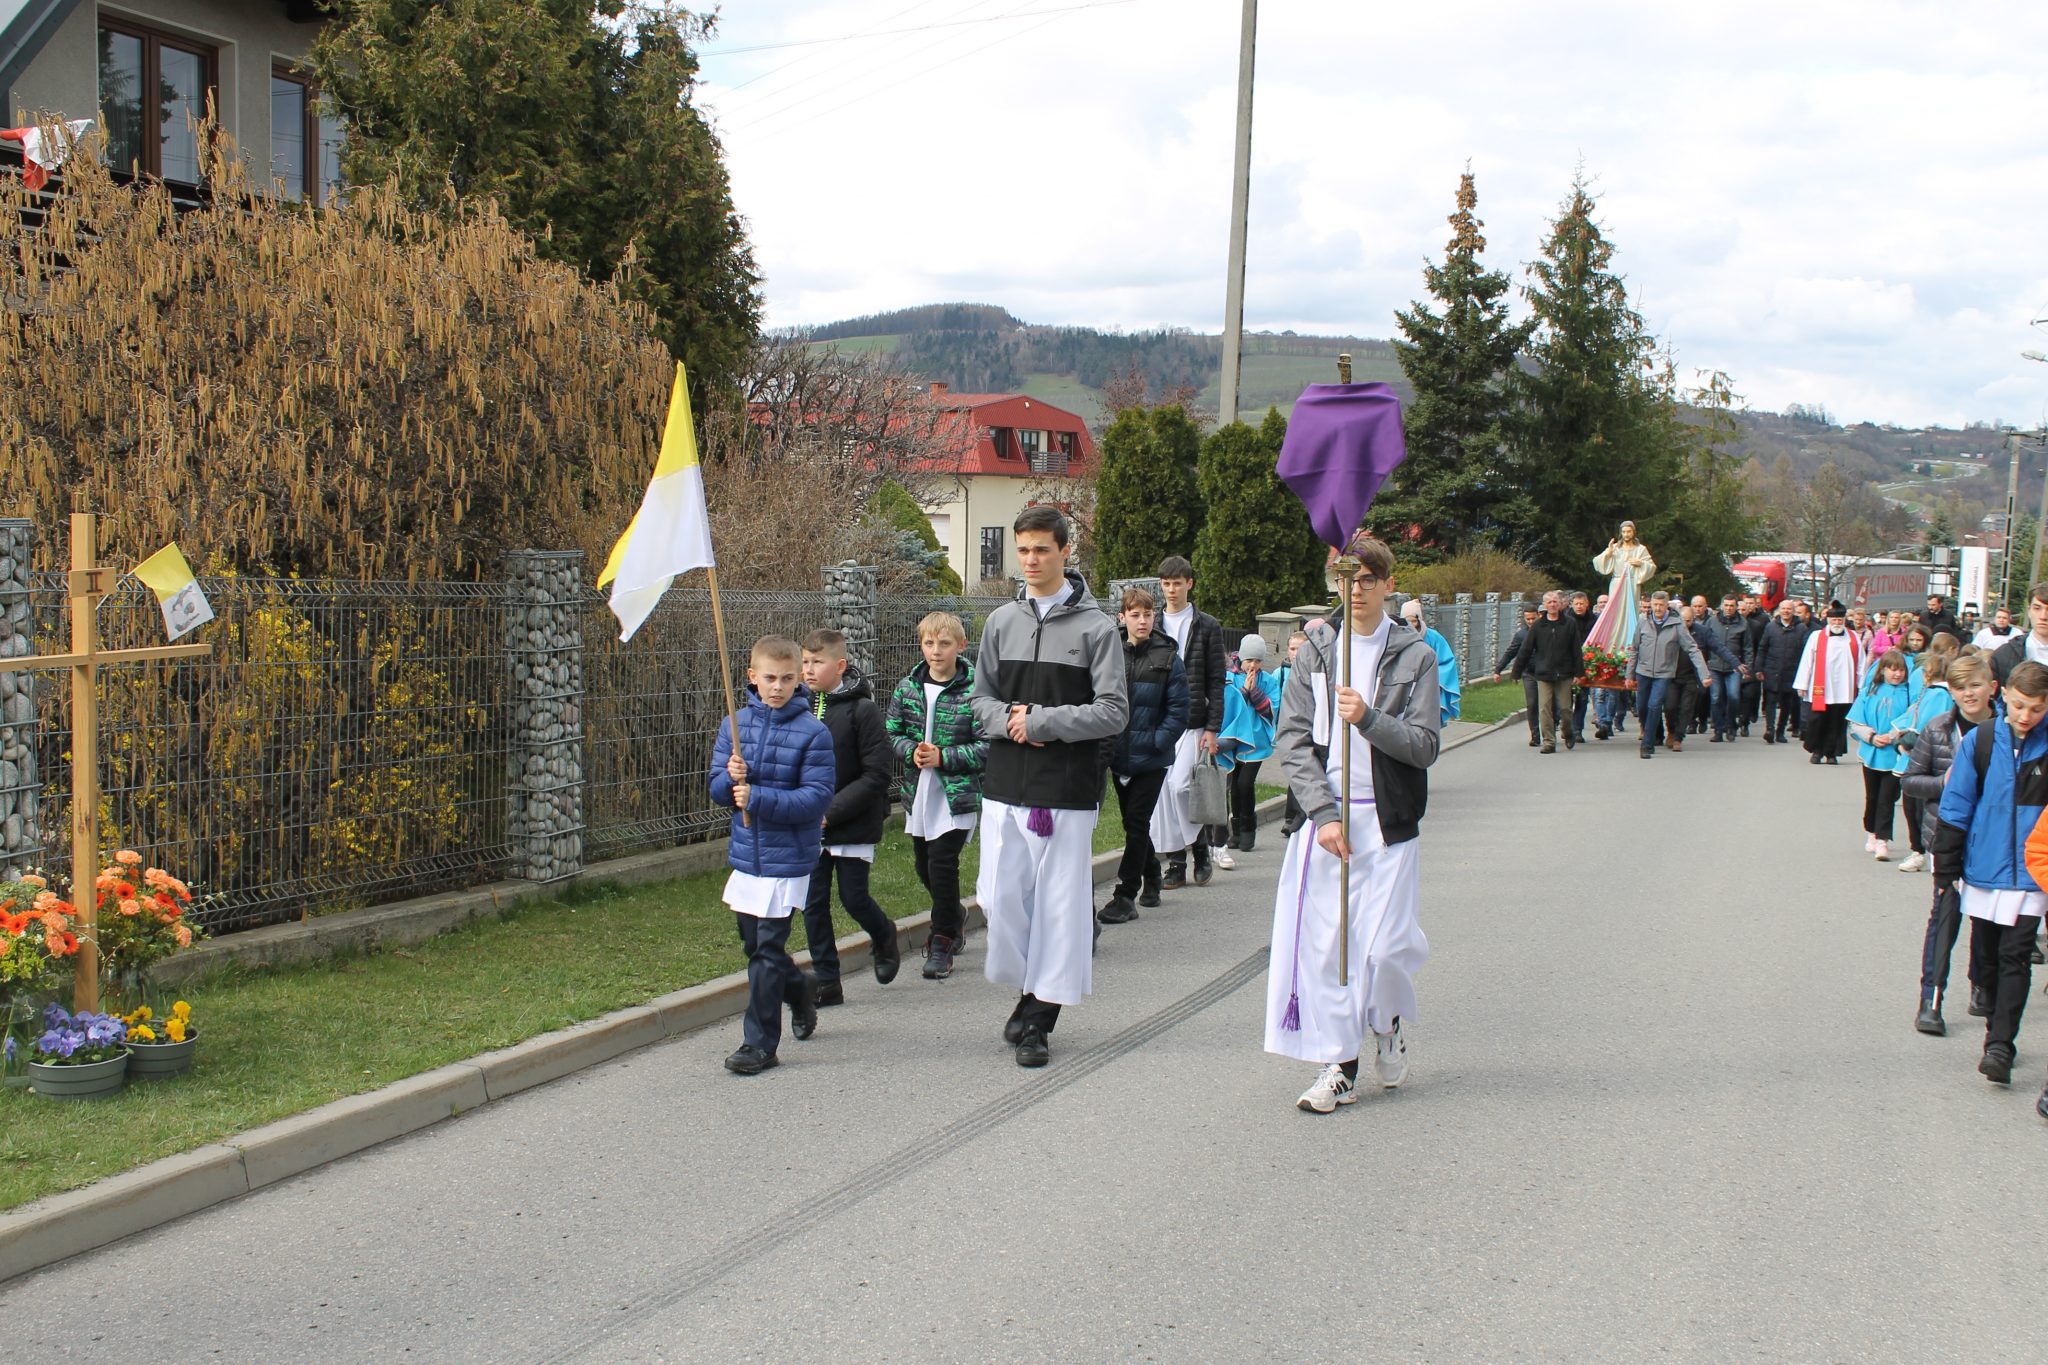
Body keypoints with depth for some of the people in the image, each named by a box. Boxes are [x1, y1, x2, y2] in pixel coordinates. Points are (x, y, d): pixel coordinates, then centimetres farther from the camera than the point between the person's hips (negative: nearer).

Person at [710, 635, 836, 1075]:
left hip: (788, 860, -6)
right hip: (745, 855, 6)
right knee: (755, 945, 18)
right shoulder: (734, 725, 3)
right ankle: (799, 992, 44)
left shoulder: (813, 733, -12)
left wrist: (758, 797, -24)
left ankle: (760, 1043, 6)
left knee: (767, 950, -3)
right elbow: (717, 788, 4)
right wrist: (731, 778, -19)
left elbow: (816, 798, -17)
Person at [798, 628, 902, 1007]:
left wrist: (831, 812, -18)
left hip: (852, 825, -5)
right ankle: (826, 981, 14)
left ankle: (884, 936, 36)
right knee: (813, 903, 5)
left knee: (854, 898, 3)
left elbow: (876, 774, -14)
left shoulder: (862, 709, -12)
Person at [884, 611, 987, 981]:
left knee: (942, 864, -8)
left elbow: (987, 746, -12)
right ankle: (955, 915, 42)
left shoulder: (974, 691, -11)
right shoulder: (908, 688, 4)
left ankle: (942, 941, 7)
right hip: (918, 791, 6)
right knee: (924, 864, 15)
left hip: (958, 793, -5)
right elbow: (891, 732, 9)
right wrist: (912, 752, -10)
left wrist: (943, 757, -18)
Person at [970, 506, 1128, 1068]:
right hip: (1005, 786, 4)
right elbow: (982, 698, 14)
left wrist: (1040, 721, -13)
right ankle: (1029, 989, 24)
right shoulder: (1001, 622, 10)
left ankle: (1040, 1017, 12)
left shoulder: (1095, 627, -3)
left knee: (1059, 901, 1)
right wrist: (1010, 722, -8)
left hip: (1067, 789, -4)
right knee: (1000, 895, 1)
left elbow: (1113, 712, -7)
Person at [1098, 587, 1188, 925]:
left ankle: (1126, 896, -1)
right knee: (1133, 823, 15)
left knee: (1136, 824, -4)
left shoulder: (1168, 659, -5)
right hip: (1119, 756, 4)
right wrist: (1104, 742, -7)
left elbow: (1178, 710, -7)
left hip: (1151, 759, -4)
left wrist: (1156, 742, -14)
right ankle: (1150, 882, 34)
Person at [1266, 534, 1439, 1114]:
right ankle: (1339, 1065, 9)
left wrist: (1368, 718, -19)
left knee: (1384, 946, -6)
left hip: (1386, 821, -2)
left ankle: (1388, 1024, 25)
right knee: (1323, 941, -2)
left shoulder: (1415, 656, 2)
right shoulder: (1316, 651, 8)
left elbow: (1425, 746, -3)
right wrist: (1324, 812, -8)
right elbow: (1293, 740, 2)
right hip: (1323, 814, 2)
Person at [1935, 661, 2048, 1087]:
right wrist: (1945, 868, 2)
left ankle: (1999, 1046, -8)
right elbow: (1955, 808, 1)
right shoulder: (1980, 741, -3)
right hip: (1983, 870, 2)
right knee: (1987, 955, 12)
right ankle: (1999, 1031, 28)